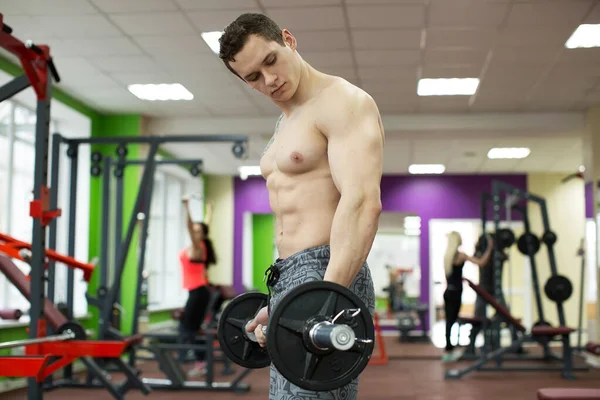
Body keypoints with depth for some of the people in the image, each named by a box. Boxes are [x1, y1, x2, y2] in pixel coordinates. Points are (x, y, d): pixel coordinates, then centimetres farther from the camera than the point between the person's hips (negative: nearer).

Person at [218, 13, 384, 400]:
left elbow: (362, 203, -22)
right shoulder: (288, 121, 21)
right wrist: (277, 303, 23)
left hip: (327, 279, -10)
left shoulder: (343, 103, -9)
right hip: (289, 278, 10)